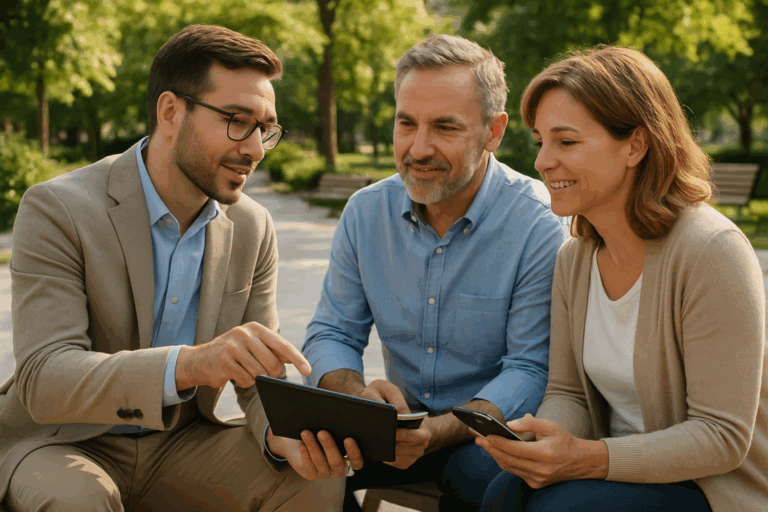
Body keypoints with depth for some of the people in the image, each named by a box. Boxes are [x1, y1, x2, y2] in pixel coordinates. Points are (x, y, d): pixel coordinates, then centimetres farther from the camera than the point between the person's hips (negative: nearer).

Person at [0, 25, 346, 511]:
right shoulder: (56, 210, -17)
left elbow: (258, 375, 0)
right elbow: (43, 381, -27)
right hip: (62, 441, -3)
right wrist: (188, 363, -44)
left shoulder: (253, 228, -2)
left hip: (182, 443, 4)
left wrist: (281, 431, -25)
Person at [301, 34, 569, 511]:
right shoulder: (365, 212, -1)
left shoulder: (541, 225, -16)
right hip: (403, 417, 4)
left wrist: (437, 432, -34)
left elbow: (531, 369, -17)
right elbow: (332, 333, 3)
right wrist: (360, 395, -22)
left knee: (481, 470, -35)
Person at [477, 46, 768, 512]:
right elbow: (567, 392, 7)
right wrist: (546, 438, -16)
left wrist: (587, 458, -30)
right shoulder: (574, 257, 3)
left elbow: (723, 436, -20)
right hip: (620, 467, 5)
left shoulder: (713, 253, -20)